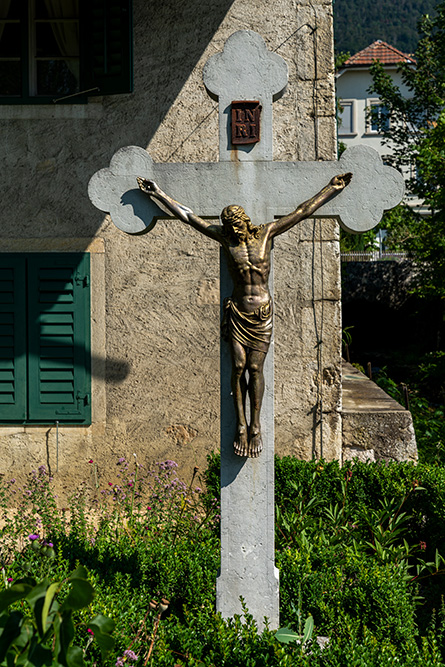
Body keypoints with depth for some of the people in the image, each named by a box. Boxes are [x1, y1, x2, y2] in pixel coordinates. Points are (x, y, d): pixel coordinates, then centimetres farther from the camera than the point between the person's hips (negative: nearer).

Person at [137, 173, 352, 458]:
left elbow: (303, 211, 3)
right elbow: (187, 215, 5)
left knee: (255, 368, -4)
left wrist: (332, 188, 5)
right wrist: (157, 193, 6)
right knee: (239, 367, -3)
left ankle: (255, 425, 5)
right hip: (237, 313, 1)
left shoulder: (265, 233, -1)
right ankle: (241, 426, 5)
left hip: (263, 312, -1)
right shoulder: (226, 238, 1)